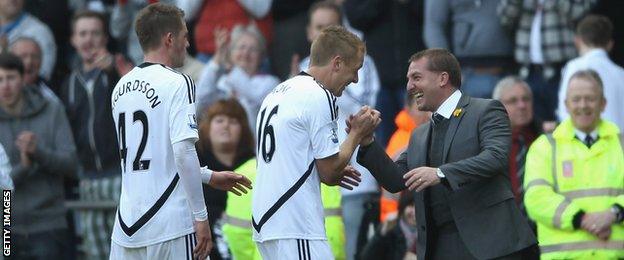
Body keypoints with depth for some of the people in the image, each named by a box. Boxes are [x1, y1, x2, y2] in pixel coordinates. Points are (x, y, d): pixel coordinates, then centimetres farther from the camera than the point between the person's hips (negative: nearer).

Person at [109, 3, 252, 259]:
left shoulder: (121, 87, 13)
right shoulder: (176, 84, -9)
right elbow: (183, 152, -18)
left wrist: (209, 176, 27)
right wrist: (201, 216, -13)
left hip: (126, 227, 7)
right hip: (171, 225, -7)